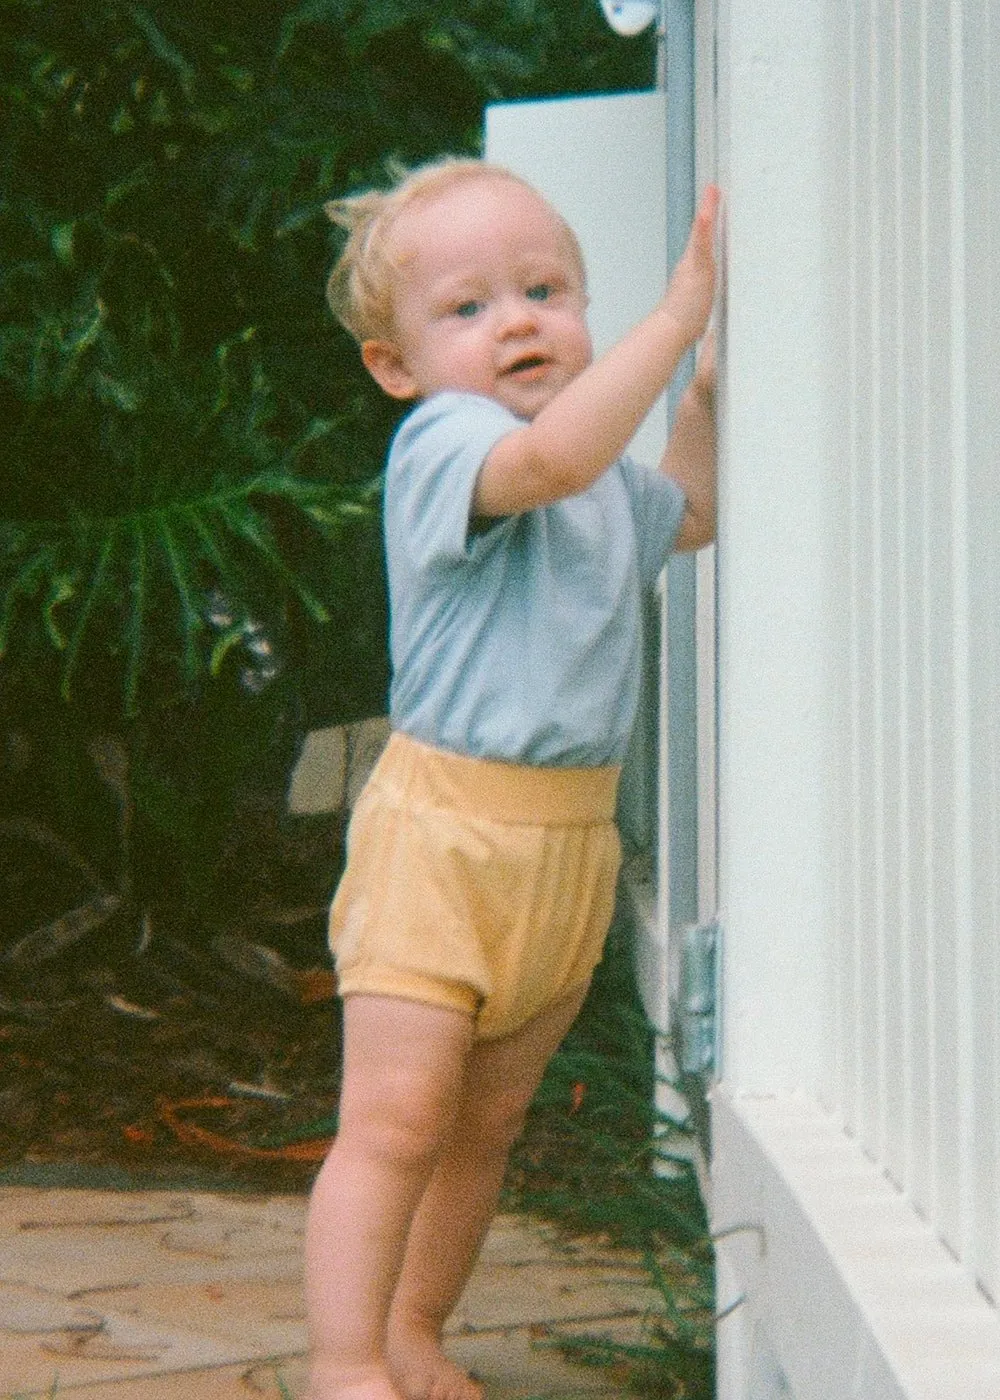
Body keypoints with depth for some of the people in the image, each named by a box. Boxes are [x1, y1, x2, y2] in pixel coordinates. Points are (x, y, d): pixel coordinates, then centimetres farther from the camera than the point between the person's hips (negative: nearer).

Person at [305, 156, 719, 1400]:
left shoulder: (606, 476, 14)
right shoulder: (442, 442, -12)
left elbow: (686, 514, 36)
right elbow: (551, 459, -34)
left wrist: (706, 385, 23)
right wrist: (675, 315, -32)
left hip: (572, 841, 8)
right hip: (441, 828, -8)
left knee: (487, 1119, 14)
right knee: (396, 1113, -12)